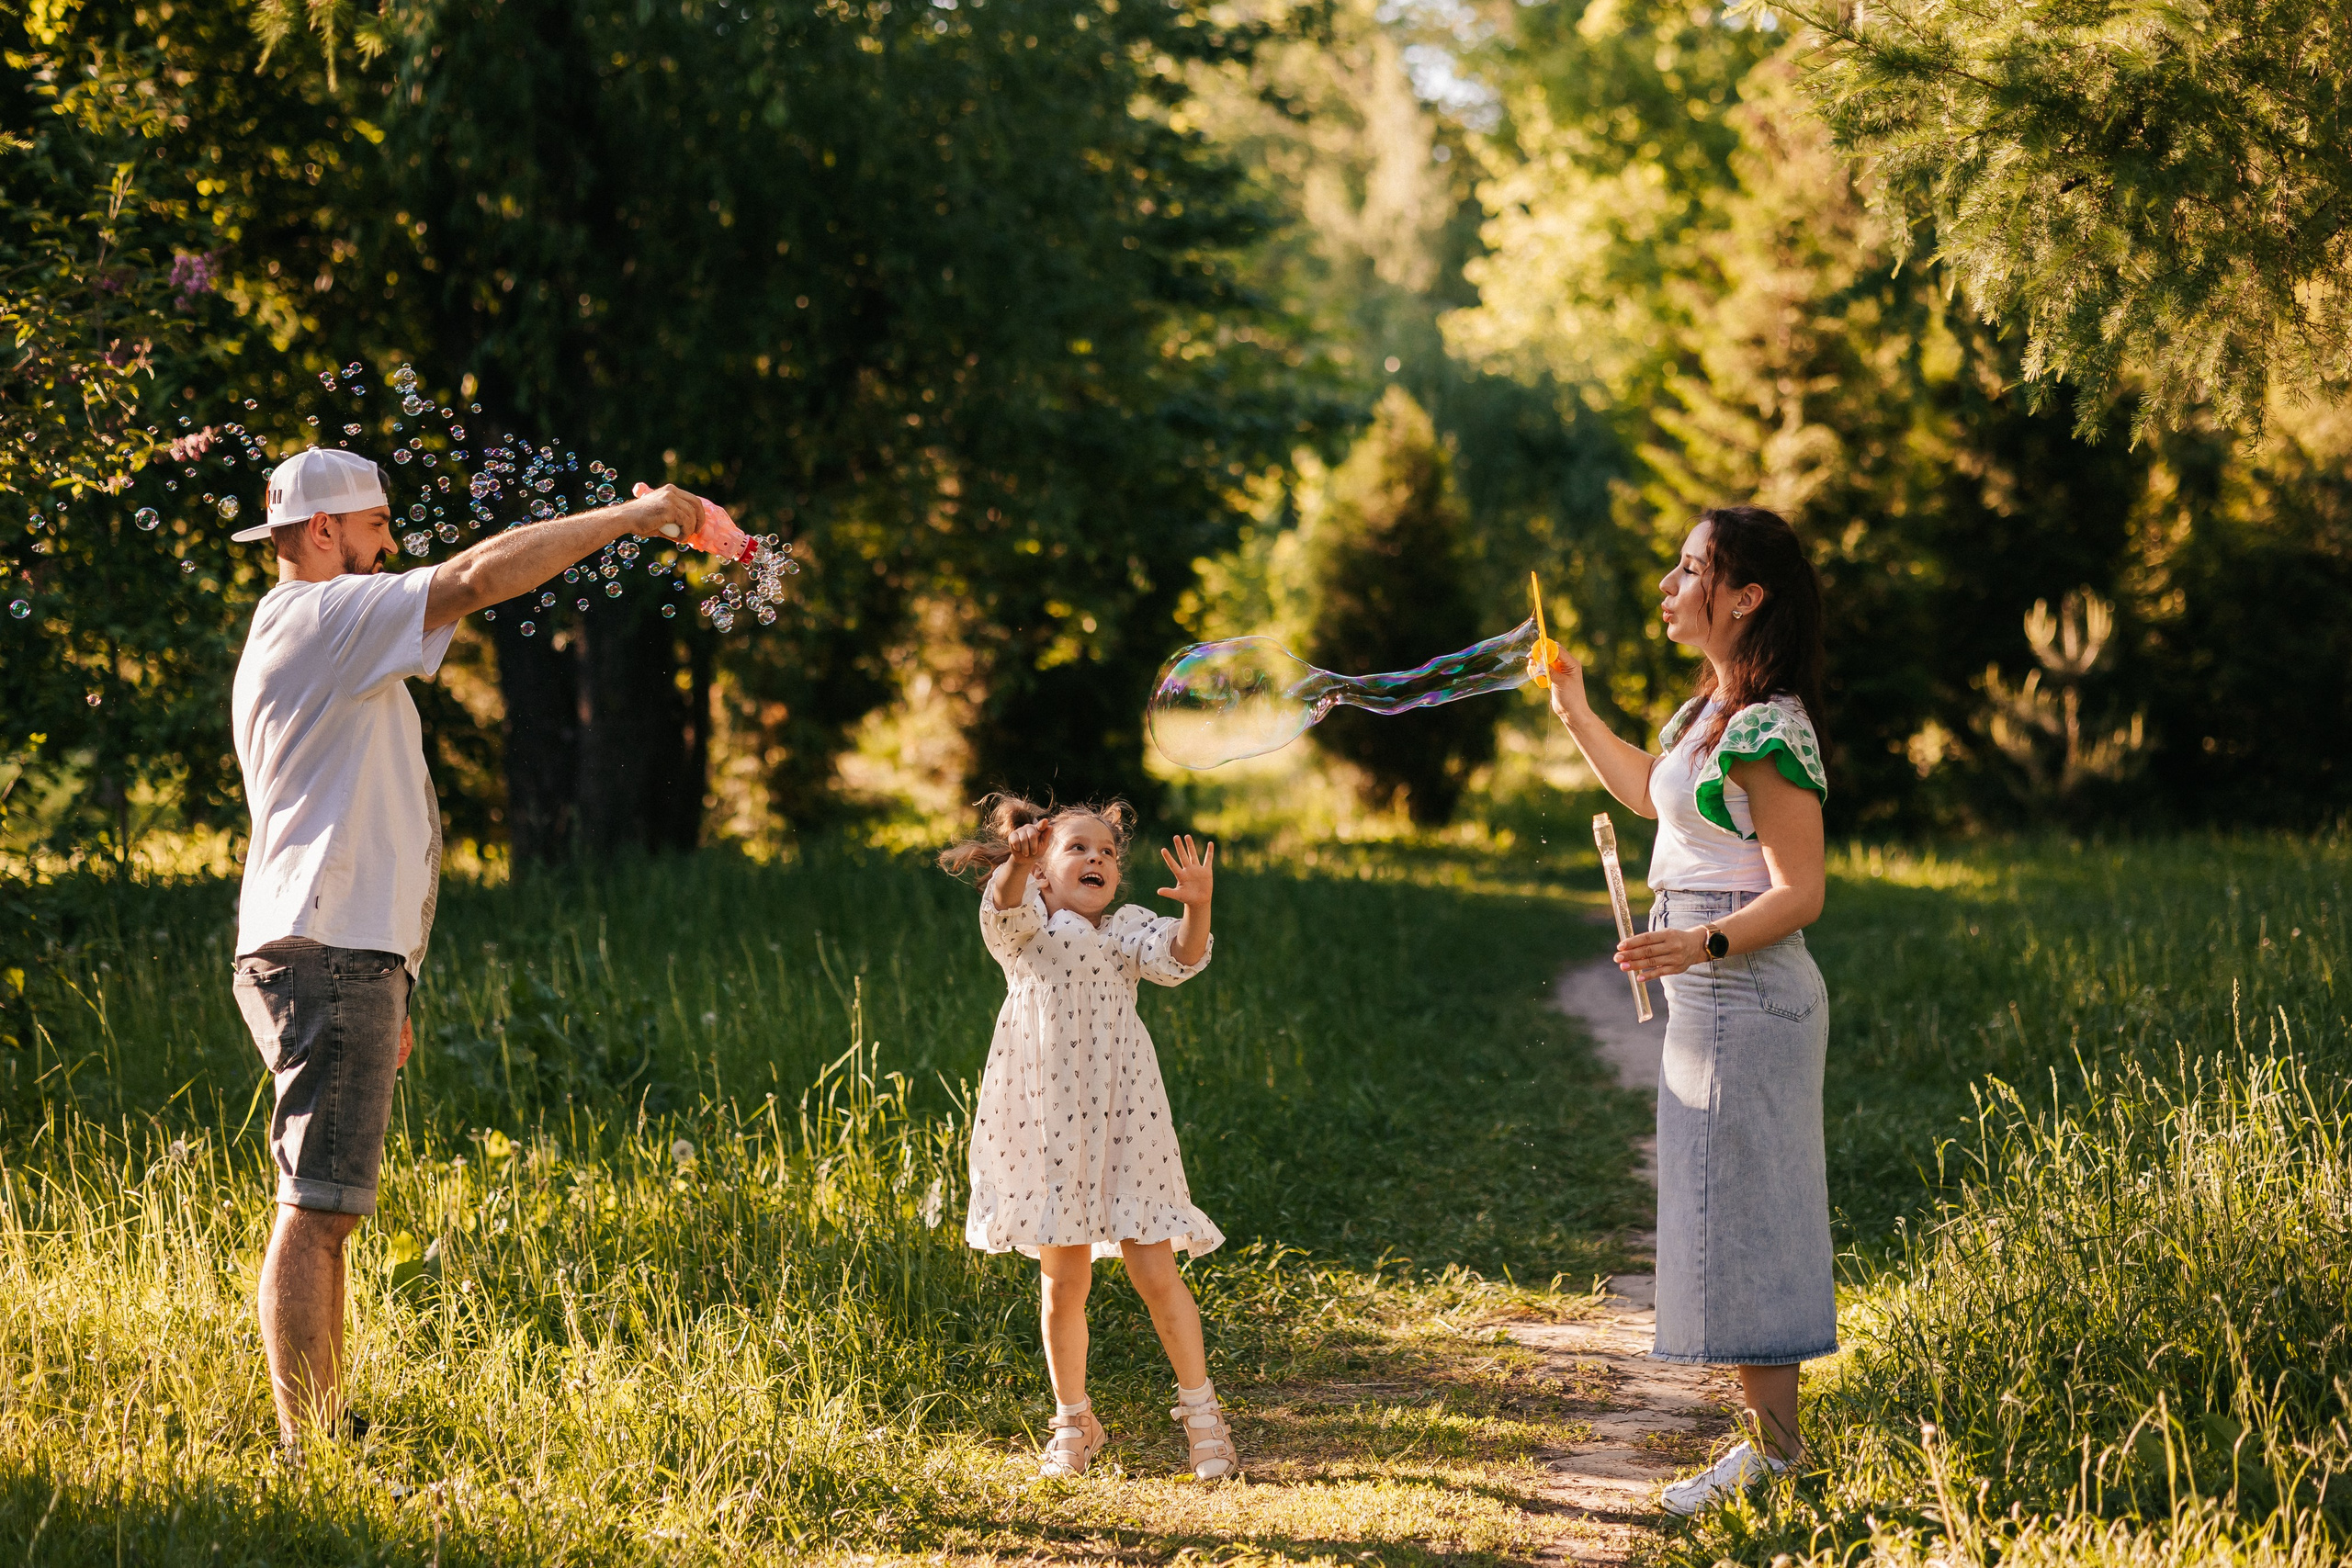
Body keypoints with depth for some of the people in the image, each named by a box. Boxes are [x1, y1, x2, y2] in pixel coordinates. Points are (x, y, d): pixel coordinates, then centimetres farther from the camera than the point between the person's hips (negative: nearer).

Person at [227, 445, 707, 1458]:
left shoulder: (304, 636, 24)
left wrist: (386, 992, 26)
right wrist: (630, 517, -12)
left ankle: (328, 1434, 16)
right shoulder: (321, 617, -7)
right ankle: (306, 1449, -14)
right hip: (330, 957, -11)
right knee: (316, 1211, -12)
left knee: (325, 1211, 12)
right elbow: (482, 575, -19)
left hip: (342, 962, 11)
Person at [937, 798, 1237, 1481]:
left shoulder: (1128, 927, 13)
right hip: (1044, 1116, -1)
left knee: (1154, 1271, -2)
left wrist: (1196, 911, -29)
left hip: (1122, 1114, 1)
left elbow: (1176, 960, -7)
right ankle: (1073, 1423, 21)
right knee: (1063, 1281, 2)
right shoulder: (1025, 924, 7)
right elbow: (1006, 905, -18)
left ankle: (1200, 1409, 15)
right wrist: (1019, 858, -41)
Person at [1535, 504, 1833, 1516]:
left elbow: (1800, 895, -21)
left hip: (1744, 995, -10)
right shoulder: (1714, 709, 12)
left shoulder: (1769, 727, -18)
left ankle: (1777, 1451, 1)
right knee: (1725, 1222, 13)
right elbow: (1651, 796, 33)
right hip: (1708, 1001, 10)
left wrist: (1704, 943, -35)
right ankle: (1768, 1434, 19)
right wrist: (1575, 714, 27)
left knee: (1737, 1221, -6)